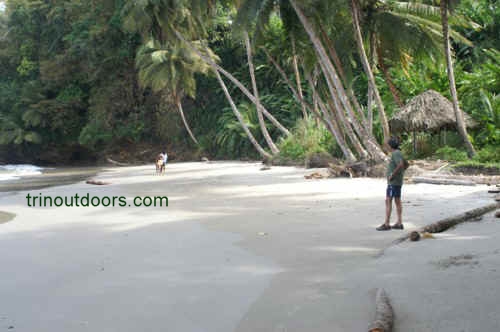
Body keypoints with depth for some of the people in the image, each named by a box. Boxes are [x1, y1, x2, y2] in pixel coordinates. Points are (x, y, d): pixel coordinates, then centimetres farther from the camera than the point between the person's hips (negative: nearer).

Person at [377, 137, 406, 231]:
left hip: (393, 182, -10)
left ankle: (386, 224, -11)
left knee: (388, 201, -10)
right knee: (397, 201, 10)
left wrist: (393, 175, -23)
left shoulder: (395, 153, -16)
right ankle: (399, 223, 12)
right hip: (397, 182, 10)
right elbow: (405, 164, 27)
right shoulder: (398, 153, 14)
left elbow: (401, 165, -30)